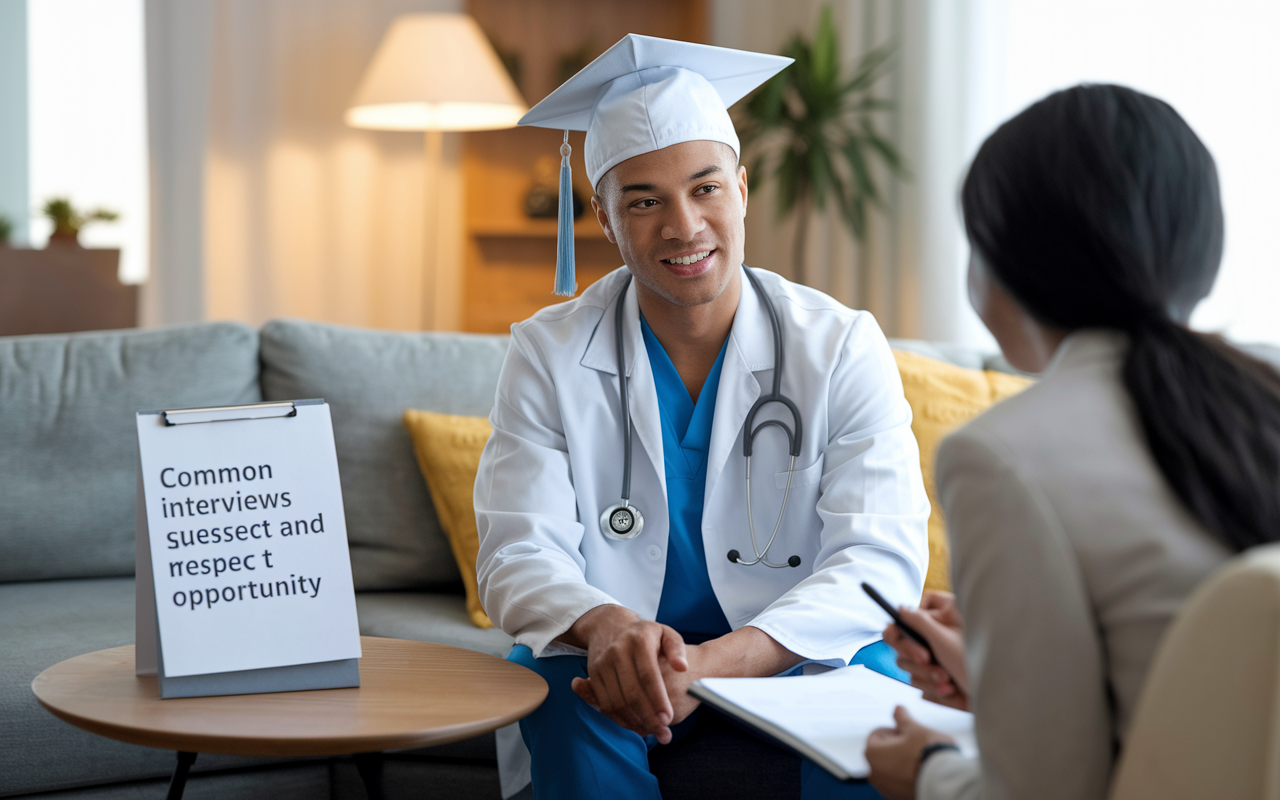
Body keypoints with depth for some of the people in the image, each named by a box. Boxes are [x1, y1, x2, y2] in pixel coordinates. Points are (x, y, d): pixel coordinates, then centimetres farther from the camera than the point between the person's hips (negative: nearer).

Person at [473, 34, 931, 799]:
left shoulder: (842, 348, -4)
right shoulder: (550, 355, -1)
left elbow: (882, 558, -14)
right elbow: (520, 554, -7)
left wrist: (715, 663, -31)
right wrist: (604, 626, -33)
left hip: (799, 660, 0)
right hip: (611, 668, 1)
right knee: (574, 712, -33)